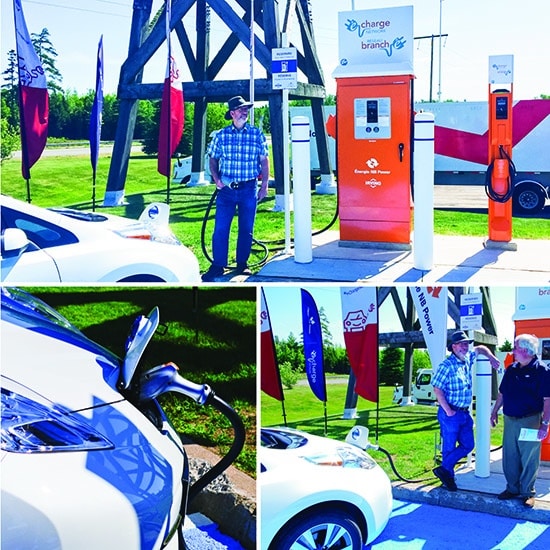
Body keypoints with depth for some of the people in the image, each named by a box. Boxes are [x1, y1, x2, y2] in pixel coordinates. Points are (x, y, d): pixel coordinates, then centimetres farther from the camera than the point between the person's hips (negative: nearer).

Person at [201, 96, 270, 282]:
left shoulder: (257, 134, 1)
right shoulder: (221, 135, 2)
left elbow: (264, 161, 6)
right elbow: (213, 159, 12)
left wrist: (264, 186, 2)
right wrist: (216, 179, -3)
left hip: (249, 189, 0)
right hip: (226, 189, 0)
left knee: (246, 229, 7)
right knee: (220, 228, -4)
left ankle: (242, 264, 20)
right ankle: (217, 266, 4)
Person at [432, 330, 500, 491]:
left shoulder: (468, 359, 6)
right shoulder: (447, 366, -17)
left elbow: (480, 348, 26)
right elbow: (437, 389, -18)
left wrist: (491, 357, 10)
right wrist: (448, 411, -19)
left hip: (465, 413, 8)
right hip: (451, 414, -8)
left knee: (467, 445, 8)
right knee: (449, 447, 2)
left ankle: (444, 470, 13)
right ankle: (448, 476, 14)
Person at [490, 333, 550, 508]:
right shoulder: (511, 370, 10)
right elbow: (502, 393, 19)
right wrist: (494, 412, 17)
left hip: (530, 421, -6)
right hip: (510, 420, 6)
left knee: (529, 459, 2)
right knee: (509, 457, 11)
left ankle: (527, 493, 14)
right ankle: (512, 488, 25)